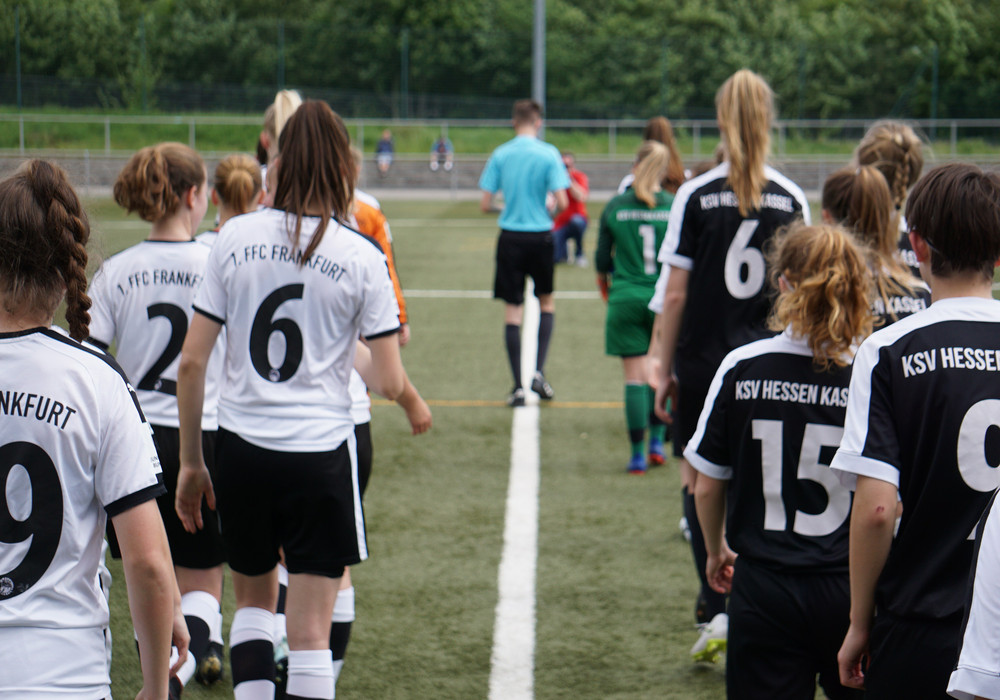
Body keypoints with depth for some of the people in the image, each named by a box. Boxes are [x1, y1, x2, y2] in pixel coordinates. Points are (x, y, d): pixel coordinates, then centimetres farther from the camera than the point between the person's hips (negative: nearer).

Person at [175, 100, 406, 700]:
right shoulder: (361, 258, -6)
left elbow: (191, 364, -1)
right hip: (320, 452, -2)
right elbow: (390, 383, -6)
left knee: (254, 602, 24)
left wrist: (191, 463, 9)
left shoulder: (236, 238, -1)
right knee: (310, 632, 4)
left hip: (240, 448, 2)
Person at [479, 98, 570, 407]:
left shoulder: (500, 155, -1)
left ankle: (518, 386, 3)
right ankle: (538, 372, 7)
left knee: (512, 311, 4)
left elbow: (484, 205, -2)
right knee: (547, 302, 20)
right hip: (541, 236, 0)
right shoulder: (549, 154, -6)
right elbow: (562, 202, -12)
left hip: (510, 238, 1)